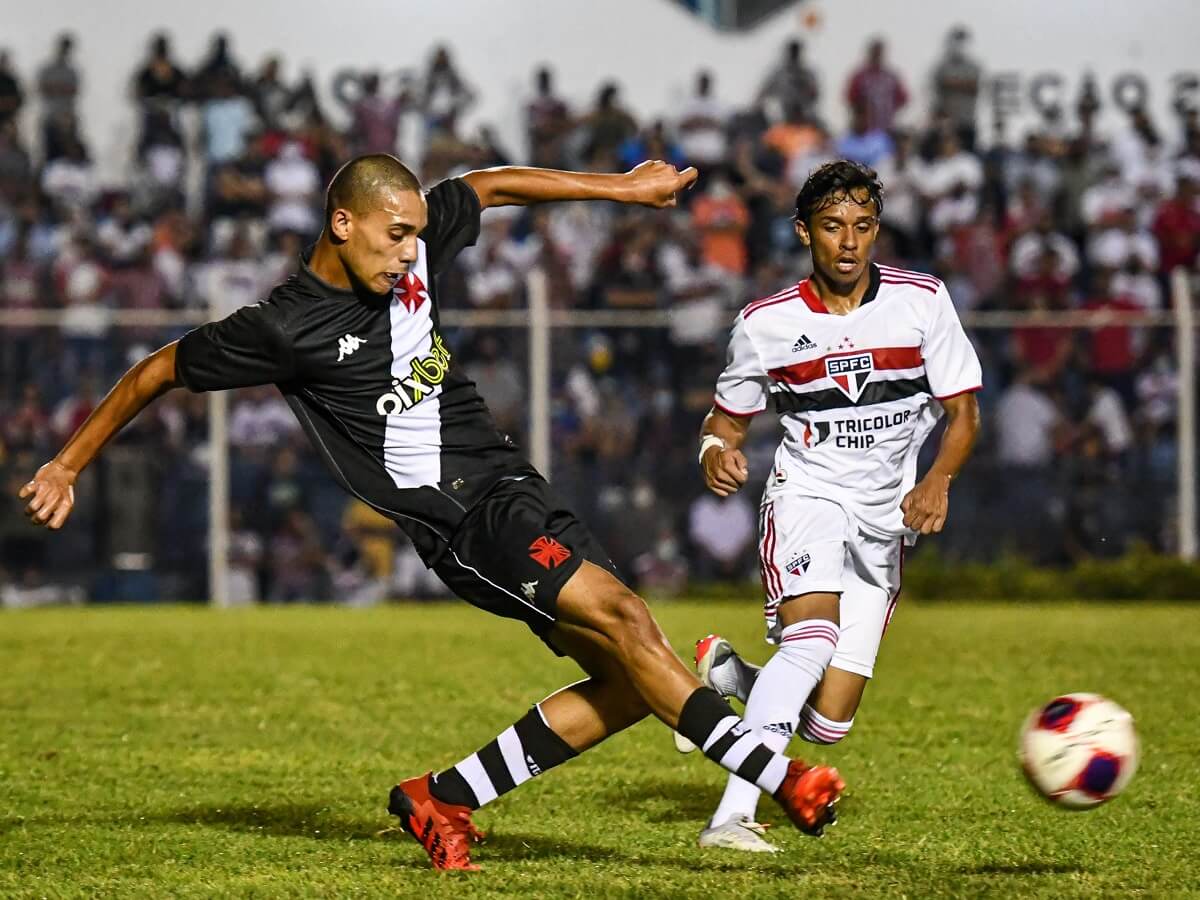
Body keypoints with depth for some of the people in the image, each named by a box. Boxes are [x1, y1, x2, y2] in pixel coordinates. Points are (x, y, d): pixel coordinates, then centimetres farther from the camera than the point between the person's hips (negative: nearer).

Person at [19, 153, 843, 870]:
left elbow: (492, 186, 22)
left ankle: (444, 799, 9)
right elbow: (156, 373, 0)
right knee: (622, 616, -24)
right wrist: (68, 467, 6)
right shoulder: (285, 328, -12)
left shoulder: (411, 247, 4)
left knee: (627, 683, 0)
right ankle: (779, 776, -24)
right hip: (464, 522, -8)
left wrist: (621, 188, 25)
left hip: (512, 483, 8)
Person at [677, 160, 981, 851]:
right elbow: (729, 415, 12)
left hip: (883, 519, 2)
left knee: (826, 725, -3)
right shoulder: (767, 324, -1)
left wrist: (938, 481, -19)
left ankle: (727, 674, 29)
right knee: (813, 637, -34)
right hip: (807, 495, -2)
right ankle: (734, 816, -37)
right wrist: (717, 450, -13)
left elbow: (963, 410, 1)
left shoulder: (922, 300, -1)